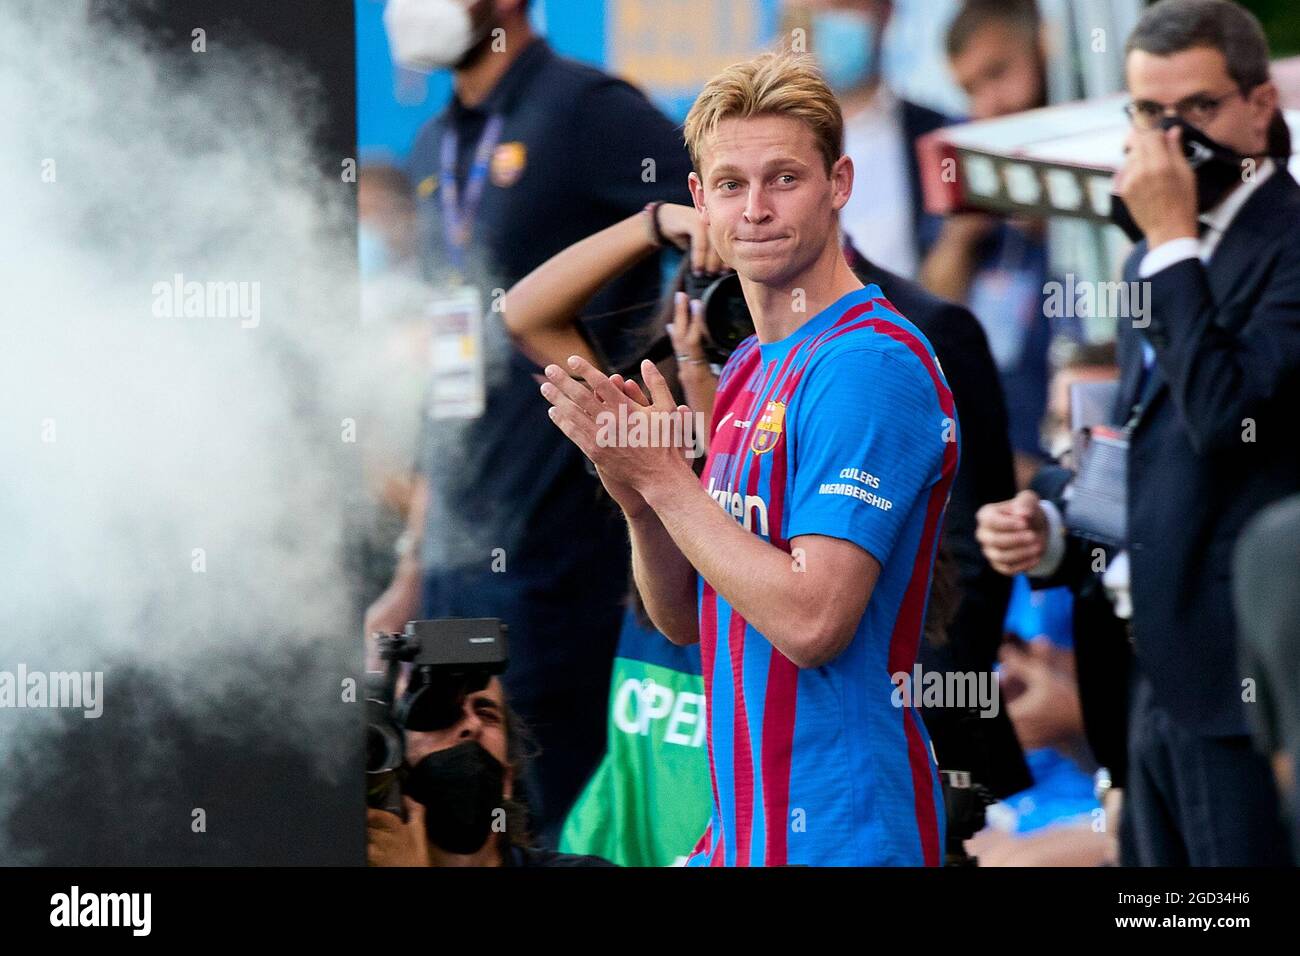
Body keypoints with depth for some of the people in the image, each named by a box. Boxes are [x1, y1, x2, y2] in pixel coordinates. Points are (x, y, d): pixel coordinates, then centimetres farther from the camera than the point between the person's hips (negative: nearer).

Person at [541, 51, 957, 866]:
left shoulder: (870, 365, -16)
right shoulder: (748, 371, 11)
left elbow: (812, 621, -23)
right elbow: (685, 618, 14)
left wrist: (665, 479, -15)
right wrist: (639, 501, -5)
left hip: (838, 832, -8)